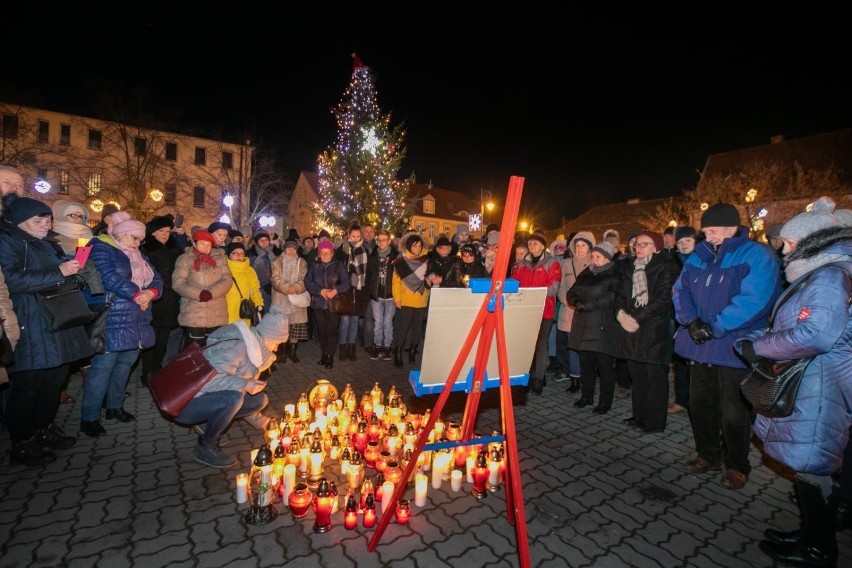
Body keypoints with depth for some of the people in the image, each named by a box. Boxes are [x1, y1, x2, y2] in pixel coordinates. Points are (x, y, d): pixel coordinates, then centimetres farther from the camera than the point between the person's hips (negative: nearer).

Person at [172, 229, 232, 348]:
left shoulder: (220, 258, 11)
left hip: (217, 316, 3)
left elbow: (227, 280, 2)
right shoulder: (184, 259, 4)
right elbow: (178, 283, -3)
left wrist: (211, 293, -14)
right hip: (193, 315, -2)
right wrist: (199, 294, -18)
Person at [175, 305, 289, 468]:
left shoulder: (256, 354, 6)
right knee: (233, 398, -33)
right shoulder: (237, 346, -24)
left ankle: (207, 424, 8)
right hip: (185, 404, -8)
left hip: (210, 399, 8)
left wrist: (261, 422, 15)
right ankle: (206, 448, -9)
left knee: (260, 399, -1)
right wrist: (245, 385, -29)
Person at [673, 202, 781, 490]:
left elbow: (753, 300, -21)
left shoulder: (756, 256, -9)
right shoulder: (699, 256, 9)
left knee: (733, 413, 6)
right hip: (700, 346, 6)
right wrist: (691, 319, -10)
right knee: (699, 404, 15)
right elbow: (681, 289, 6)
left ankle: (737, 465, 28)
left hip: (733, 347, -6)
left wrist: (715, 327, -21)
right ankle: (708, 455, 34)